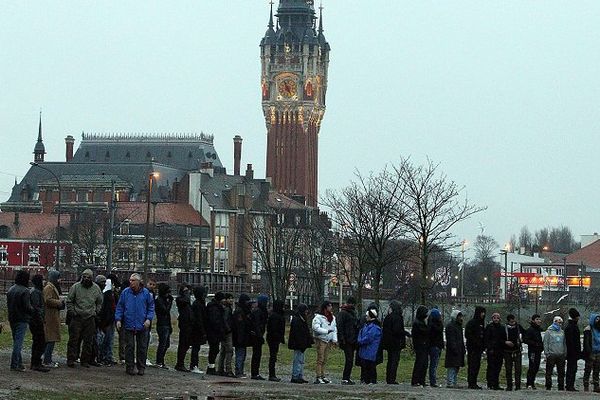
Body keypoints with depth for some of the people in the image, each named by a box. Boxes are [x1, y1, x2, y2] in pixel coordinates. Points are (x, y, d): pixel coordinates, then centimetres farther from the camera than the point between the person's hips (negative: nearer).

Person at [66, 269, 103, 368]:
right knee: (74, 339, -5)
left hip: (90, 319, 3)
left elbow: (99, 303, 20)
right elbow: (69, 301, 5)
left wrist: (95, 312, 10)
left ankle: (85, 360, 11)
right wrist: (72, 312, -5)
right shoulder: (75, 287, -1)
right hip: (77, 318, -3)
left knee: (88, 341, 4)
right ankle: (71, 359, -1)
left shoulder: (96, 288, 8)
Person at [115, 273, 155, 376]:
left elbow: (151, 307, 9)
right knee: (129, 347, -1)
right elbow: (119, 307, 8)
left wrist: (149, 319, -3)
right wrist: (118, 319, -2)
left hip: (142, 325, 0)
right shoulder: (125, 293, 3)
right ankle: (130, 367, 5)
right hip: (128, 324, 0)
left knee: (142, 347, 5)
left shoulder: (146, 293, 3)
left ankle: (141, 367, 13)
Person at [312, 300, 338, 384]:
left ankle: (323, 376, 14)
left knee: (325, 360, 10)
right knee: (320, 359, -9)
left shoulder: (332, 317, 14)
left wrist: (334, 339, 5)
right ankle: (318, 377, -9)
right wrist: (327, 331, -23)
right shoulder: (318, 317, -10)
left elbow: (334, 329, 16)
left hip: (328, 341, 7)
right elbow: (316, 327, -20)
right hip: (321, 340, -7)